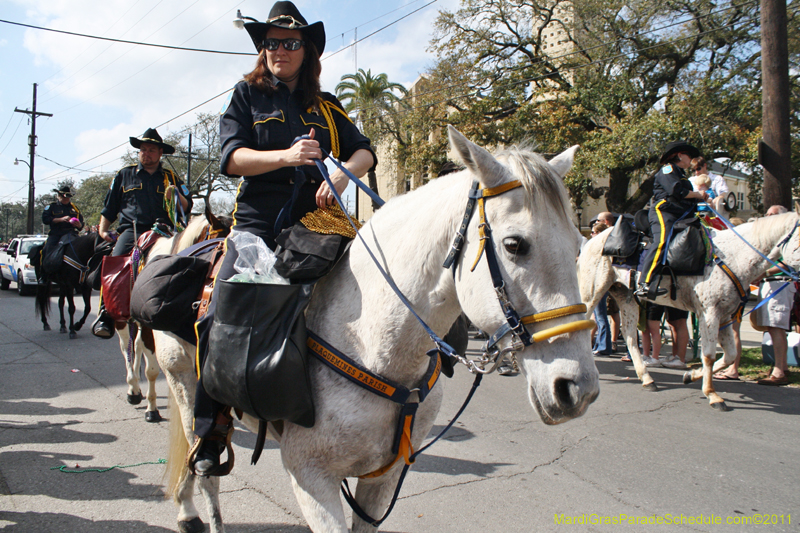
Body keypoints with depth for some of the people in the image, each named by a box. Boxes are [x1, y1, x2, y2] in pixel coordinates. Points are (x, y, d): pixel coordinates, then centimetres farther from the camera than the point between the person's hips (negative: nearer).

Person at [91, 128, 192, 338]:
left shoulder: (171, 178, 21)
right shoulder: (125, 175, 24)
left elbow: (187, 207, 15)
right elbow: (109, 208, 25)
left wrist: (176, 196, -5)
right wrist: (103, 230, 11)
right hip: (131, 230, 1)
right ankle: (105, 317, -23)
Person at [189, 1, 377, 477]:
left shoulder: (327, 107, 21)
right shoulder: (247, 96, 14)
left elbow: (364, 151, 11)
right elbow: (233, 158, -1)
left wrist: (342, 174, -12)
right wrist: (286, 156, -19)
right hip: (260, 222, -2)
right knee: (222, 317, -19)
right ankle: (211, 431, -3)